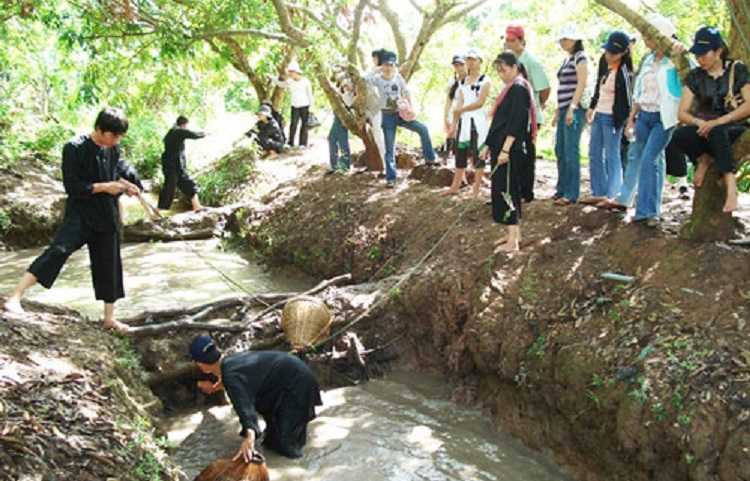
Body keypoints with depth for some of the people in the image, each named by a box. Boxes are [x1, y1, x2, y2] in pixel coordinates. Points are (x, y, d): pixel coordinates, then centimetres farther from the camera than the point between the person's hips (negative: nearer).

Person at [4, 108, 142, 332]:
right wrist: (103, 187, -18)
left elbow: (120, 167, 21)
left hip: (107, 216, 7)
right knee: (59, 250, -28)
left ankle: (109, 318, 26)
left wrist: (128, 183, -1)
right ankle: (15, 297, -30)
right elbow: (72, 187, -17)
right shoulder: (75, 148, -15)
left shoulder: (113, 149, 3)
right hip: (80, 214, -6)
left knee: (109, 265, 12)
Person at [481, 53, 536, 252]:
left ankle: (512, 241, -4)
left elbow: (515, 123, -21)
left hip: (510, 150, -10)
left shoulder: (519, 89, -13)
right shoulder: (511, 88, 17)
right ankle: (515, 235, 22)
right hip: (501, 148, 10)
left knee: (506, 190, -8)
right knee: (510, 190, 14)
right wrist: (488, 145, 19)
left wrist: (505, 149, -25)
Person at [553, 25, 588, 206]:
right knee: (560, 150, 10)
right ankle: (562, 189, 18)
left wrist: (572, 109, -21)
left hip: (574, 109, -9)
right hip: (564, 109, 9)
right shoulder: (567, 59, 19)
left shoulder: (580, 57, -6)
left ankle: (571, 194, -5)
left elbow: (582, 83, -15)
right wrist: (558, 111, 19)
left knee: (571, 151, -8)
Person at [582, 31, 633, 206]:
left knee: (611, 155, -4)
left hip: (612, 117, -9)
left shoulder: (622, 73, -20)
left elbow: (626, 99, -17)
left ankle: (612, 195, 1)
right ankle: (598, 192, 22)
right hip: (599, 114, 9)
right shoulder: (604, 61, 4)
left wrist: (623, 122, -16)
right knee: (594, 154, 14)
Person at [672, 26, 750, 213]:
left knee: (717, 132, -40)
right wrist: (701, 122, -23)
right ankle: (704, 159, -5)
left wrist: (717, 122, -24)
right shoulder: (695, 76, 5)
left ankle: (730, 184, -39)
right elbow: (682, 113, -1)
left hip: (735, 129, -3)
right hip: (706, 130, 3)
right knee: (679, 136, -31)